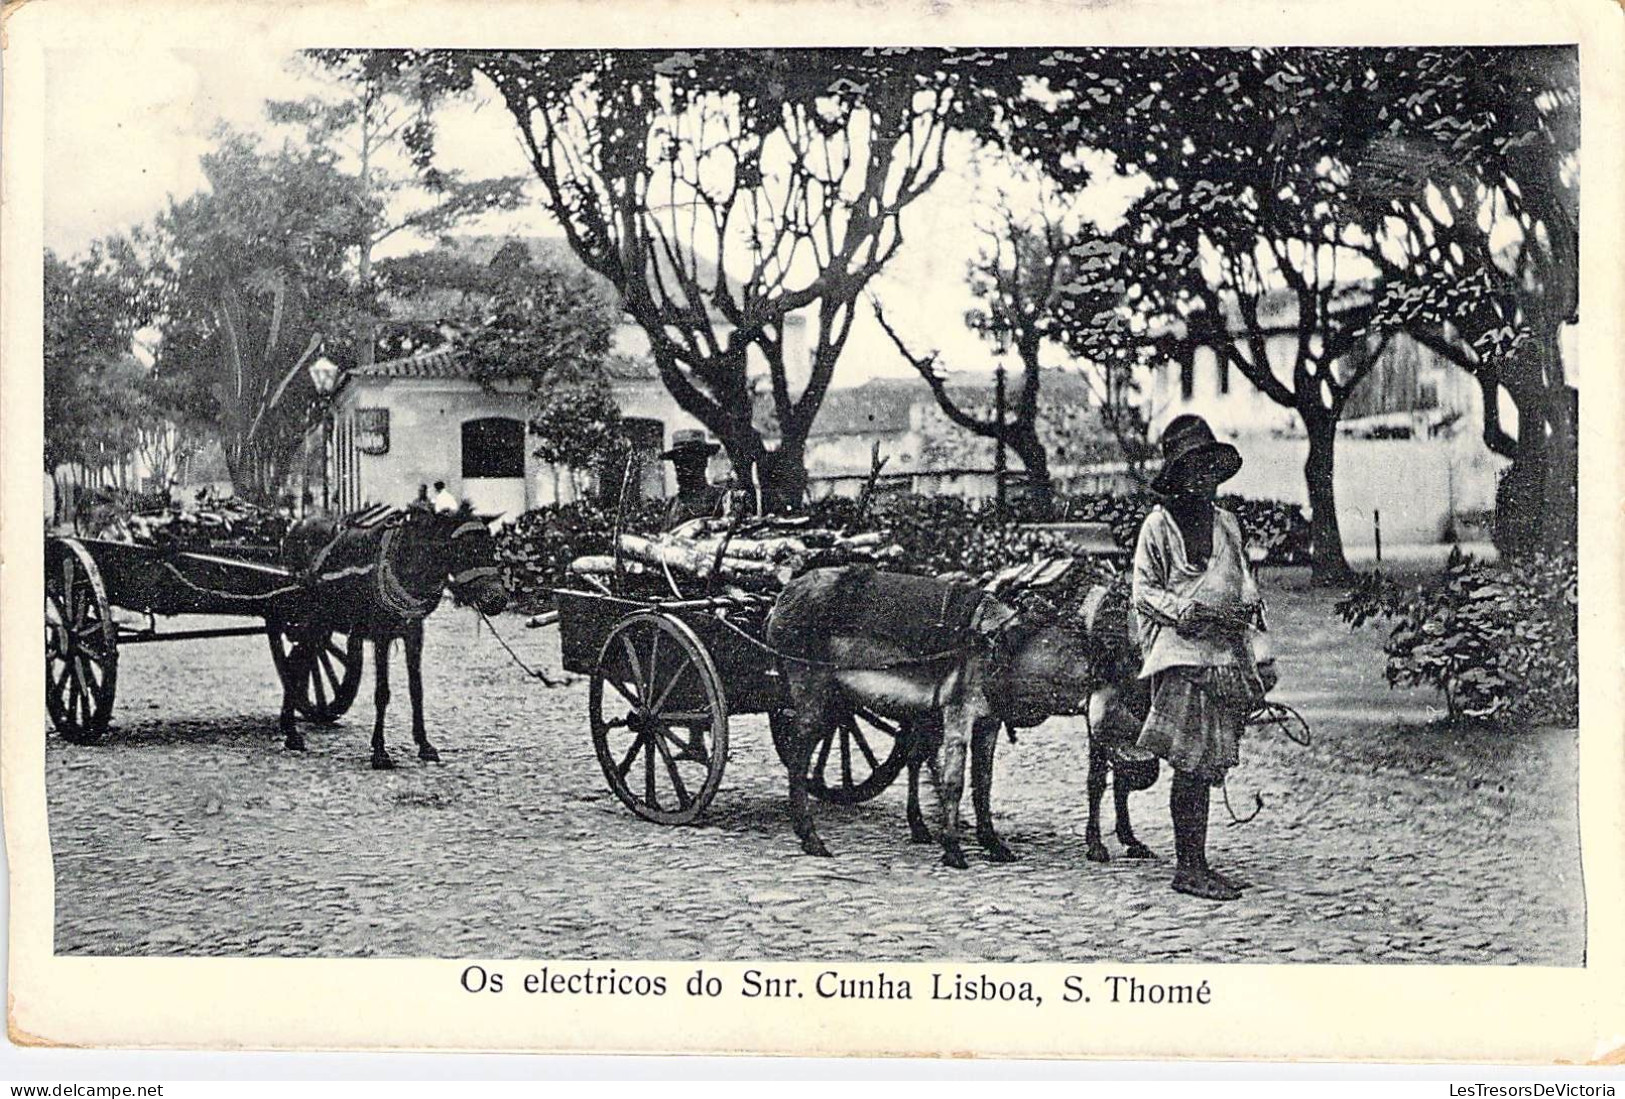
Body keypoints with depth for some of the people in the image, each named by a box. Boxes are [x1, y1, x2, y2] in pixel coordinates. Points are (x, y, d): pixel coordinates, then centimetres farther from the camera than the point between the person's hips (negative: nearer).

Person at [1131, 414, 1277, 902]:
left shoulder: (1226, 522, 16)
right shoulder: (1158, 525, -2)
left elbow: (1243, 581, 22)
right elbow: (1143, 591, -3)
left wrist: (1249, 608, 3)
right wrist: (1185, 611, -16)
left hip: (1226, 654, 6)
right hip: (1182, 652, -6)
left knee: (1207, 765, 9)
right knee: (1192, 764, -8)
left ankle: (1197, 864, 15)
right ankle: (1188, 867, -3)